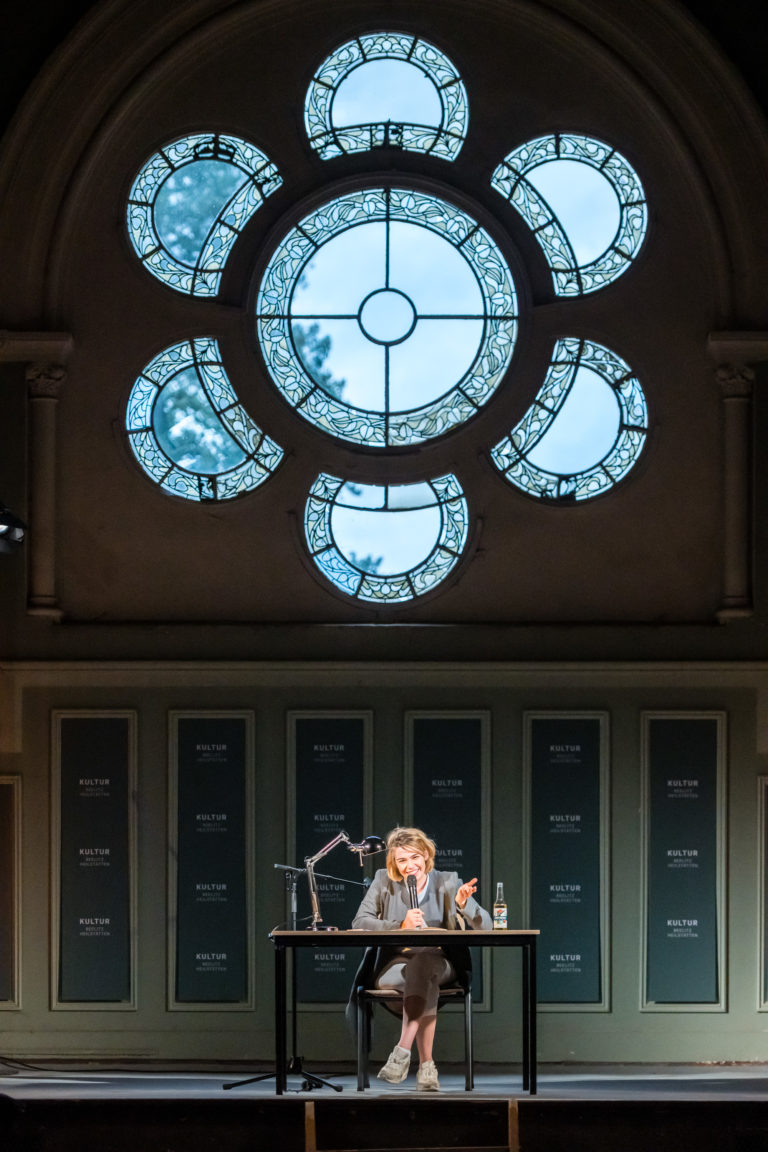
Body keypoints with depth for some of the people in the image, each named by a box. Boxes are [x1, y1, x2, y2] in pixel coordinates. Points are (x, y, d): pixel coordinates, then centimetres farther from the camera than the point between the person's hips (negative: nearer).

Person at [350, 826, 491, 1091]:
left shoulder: (447, 883, 6)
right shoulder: (384, 882, 7)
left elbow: (485, 926, 1)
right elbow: (360, 922, -5)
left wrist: (463, 905, -20)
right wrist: (401, 926, -19)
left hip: (439, 964, 0)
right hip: (392, 966, 0)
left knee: (421, 966, -37)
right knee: (426, 982, -35)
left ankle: (403, 1051, -42)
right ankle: (426, 1066, -37)